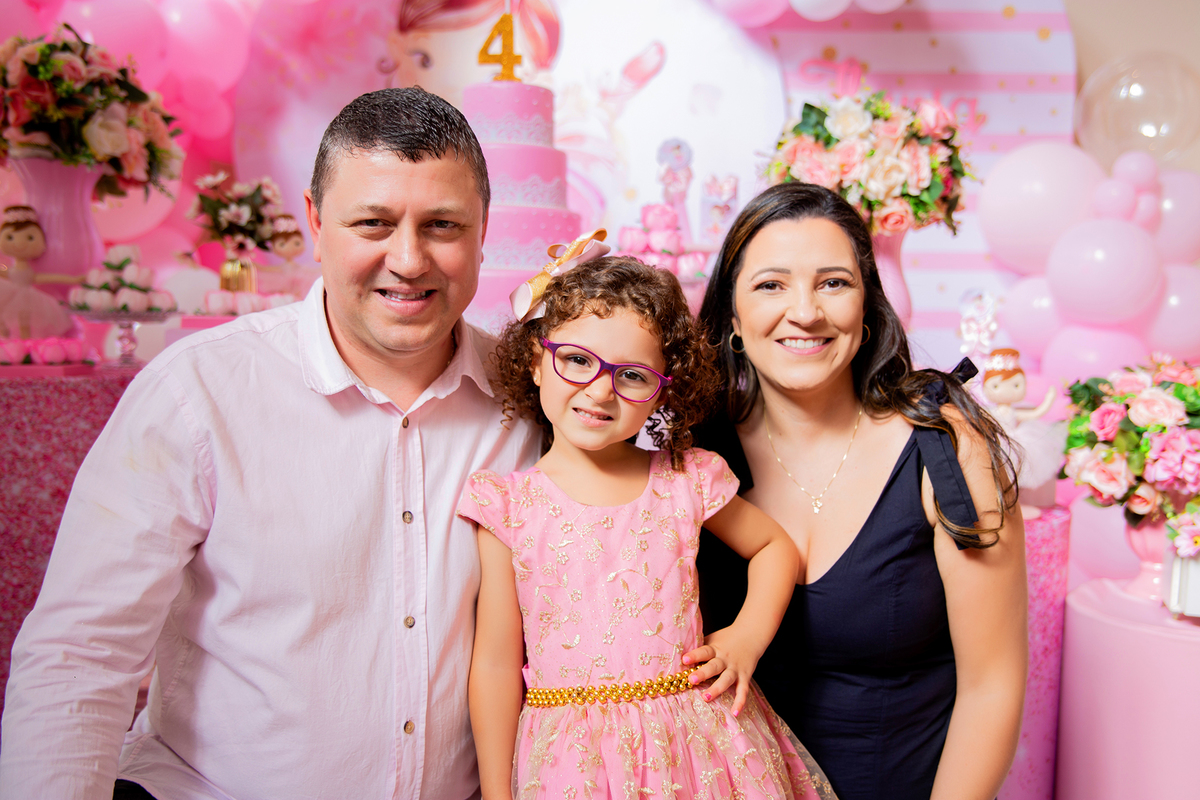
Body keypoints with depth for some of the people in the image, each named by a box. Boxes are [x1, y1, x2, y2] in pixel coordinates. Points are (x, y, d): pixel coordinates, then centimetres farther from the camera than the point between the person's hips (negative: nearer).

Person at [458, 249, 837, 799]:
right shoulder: (506, 504, -8)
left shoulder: (686, 481, -4)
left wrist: (747, 638, -2)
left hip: (700, 745, 2)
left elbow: (775, 546, 13)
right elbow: (497, 664, -5)